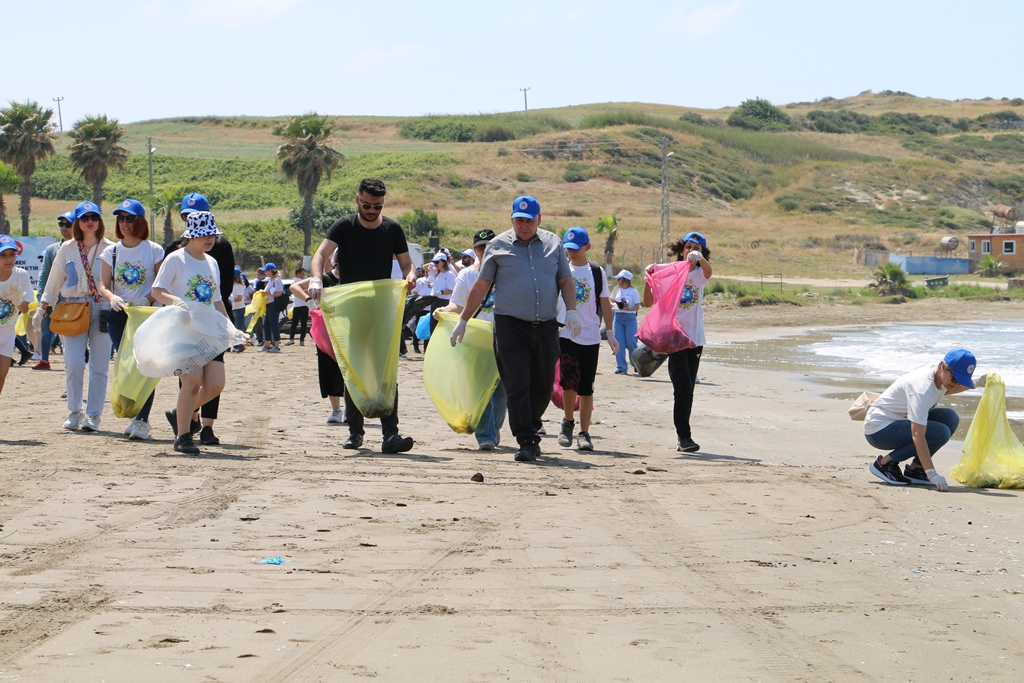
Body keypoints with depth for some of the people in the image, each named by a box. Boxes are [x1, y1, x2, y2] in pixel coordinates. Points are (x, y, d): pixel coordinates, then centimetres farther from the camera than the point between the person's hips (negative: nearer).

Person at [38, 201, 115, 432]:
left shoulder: (110, 249, 5)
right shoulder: (67, 249, 10)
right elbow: (54, 282, 16)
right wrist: (42, 308, 14)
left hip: (102, 310, -1)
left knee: (99, 367, -2)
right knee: (74, 365, -9)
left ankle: (93, 415, 5)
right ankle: (74, 412, 5)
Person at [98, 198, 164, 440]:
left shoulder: (154, 250, -1)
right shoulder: (111, 252, 8)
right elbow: (103, 285, 3)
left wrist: (147, 299, -19)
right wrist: (112, 297, -19)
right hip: (119, 316, 3)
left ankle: (141, 421, -14)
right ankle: (137, 416, 17)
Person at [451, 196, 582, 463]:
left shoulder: (553, 243, 11)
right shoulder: (498, 246, 4)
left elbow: (565, 280, 14)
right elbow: (481, 286, 8)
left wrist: (571, 311, -2)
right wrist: (462, 321, 8)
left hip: (546, 327, 3)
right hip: (511, 327, -2)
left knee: (543, 386, 7)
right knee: (518, 385, -9)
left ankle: (530, 429, 30)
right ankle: (527, 441, -8)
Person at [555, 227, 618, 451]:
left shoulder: (597, 272, 7)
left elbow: (604, 304, 9)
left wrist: (610, 334, 5)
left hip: (591, 337, 1)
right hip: (566, 334, -1)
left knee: (586, 387, 3)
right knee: (569, 378, -19)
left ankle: (584, 433, 10)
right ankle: (568, 422, 2)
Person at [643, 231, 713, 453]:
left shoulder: (700, 273, 6)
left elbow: (708, 271, -21)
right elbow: (649, 302, -3)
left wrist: (700, 258, -43)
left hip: (695, 338, 3)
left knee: (688, 389, 8)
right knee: (683, 386, -14)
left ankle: (683, 436, 16)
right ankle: (684, 436, -14)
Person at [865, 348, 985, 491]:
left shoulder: (941, 374, -2)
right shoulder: (922, 387, -30)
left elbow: (945, 390, 27)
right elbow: (917, 435, -36)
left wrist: (976, 382, 11)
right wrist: (932, 474, -39)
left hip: (899, 421, 9)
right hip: (879, 429, -9)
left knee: (950, 417, -4)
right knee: (940, 433, -24)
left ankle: (914, 469, 1)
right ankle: (885, 463, -12)